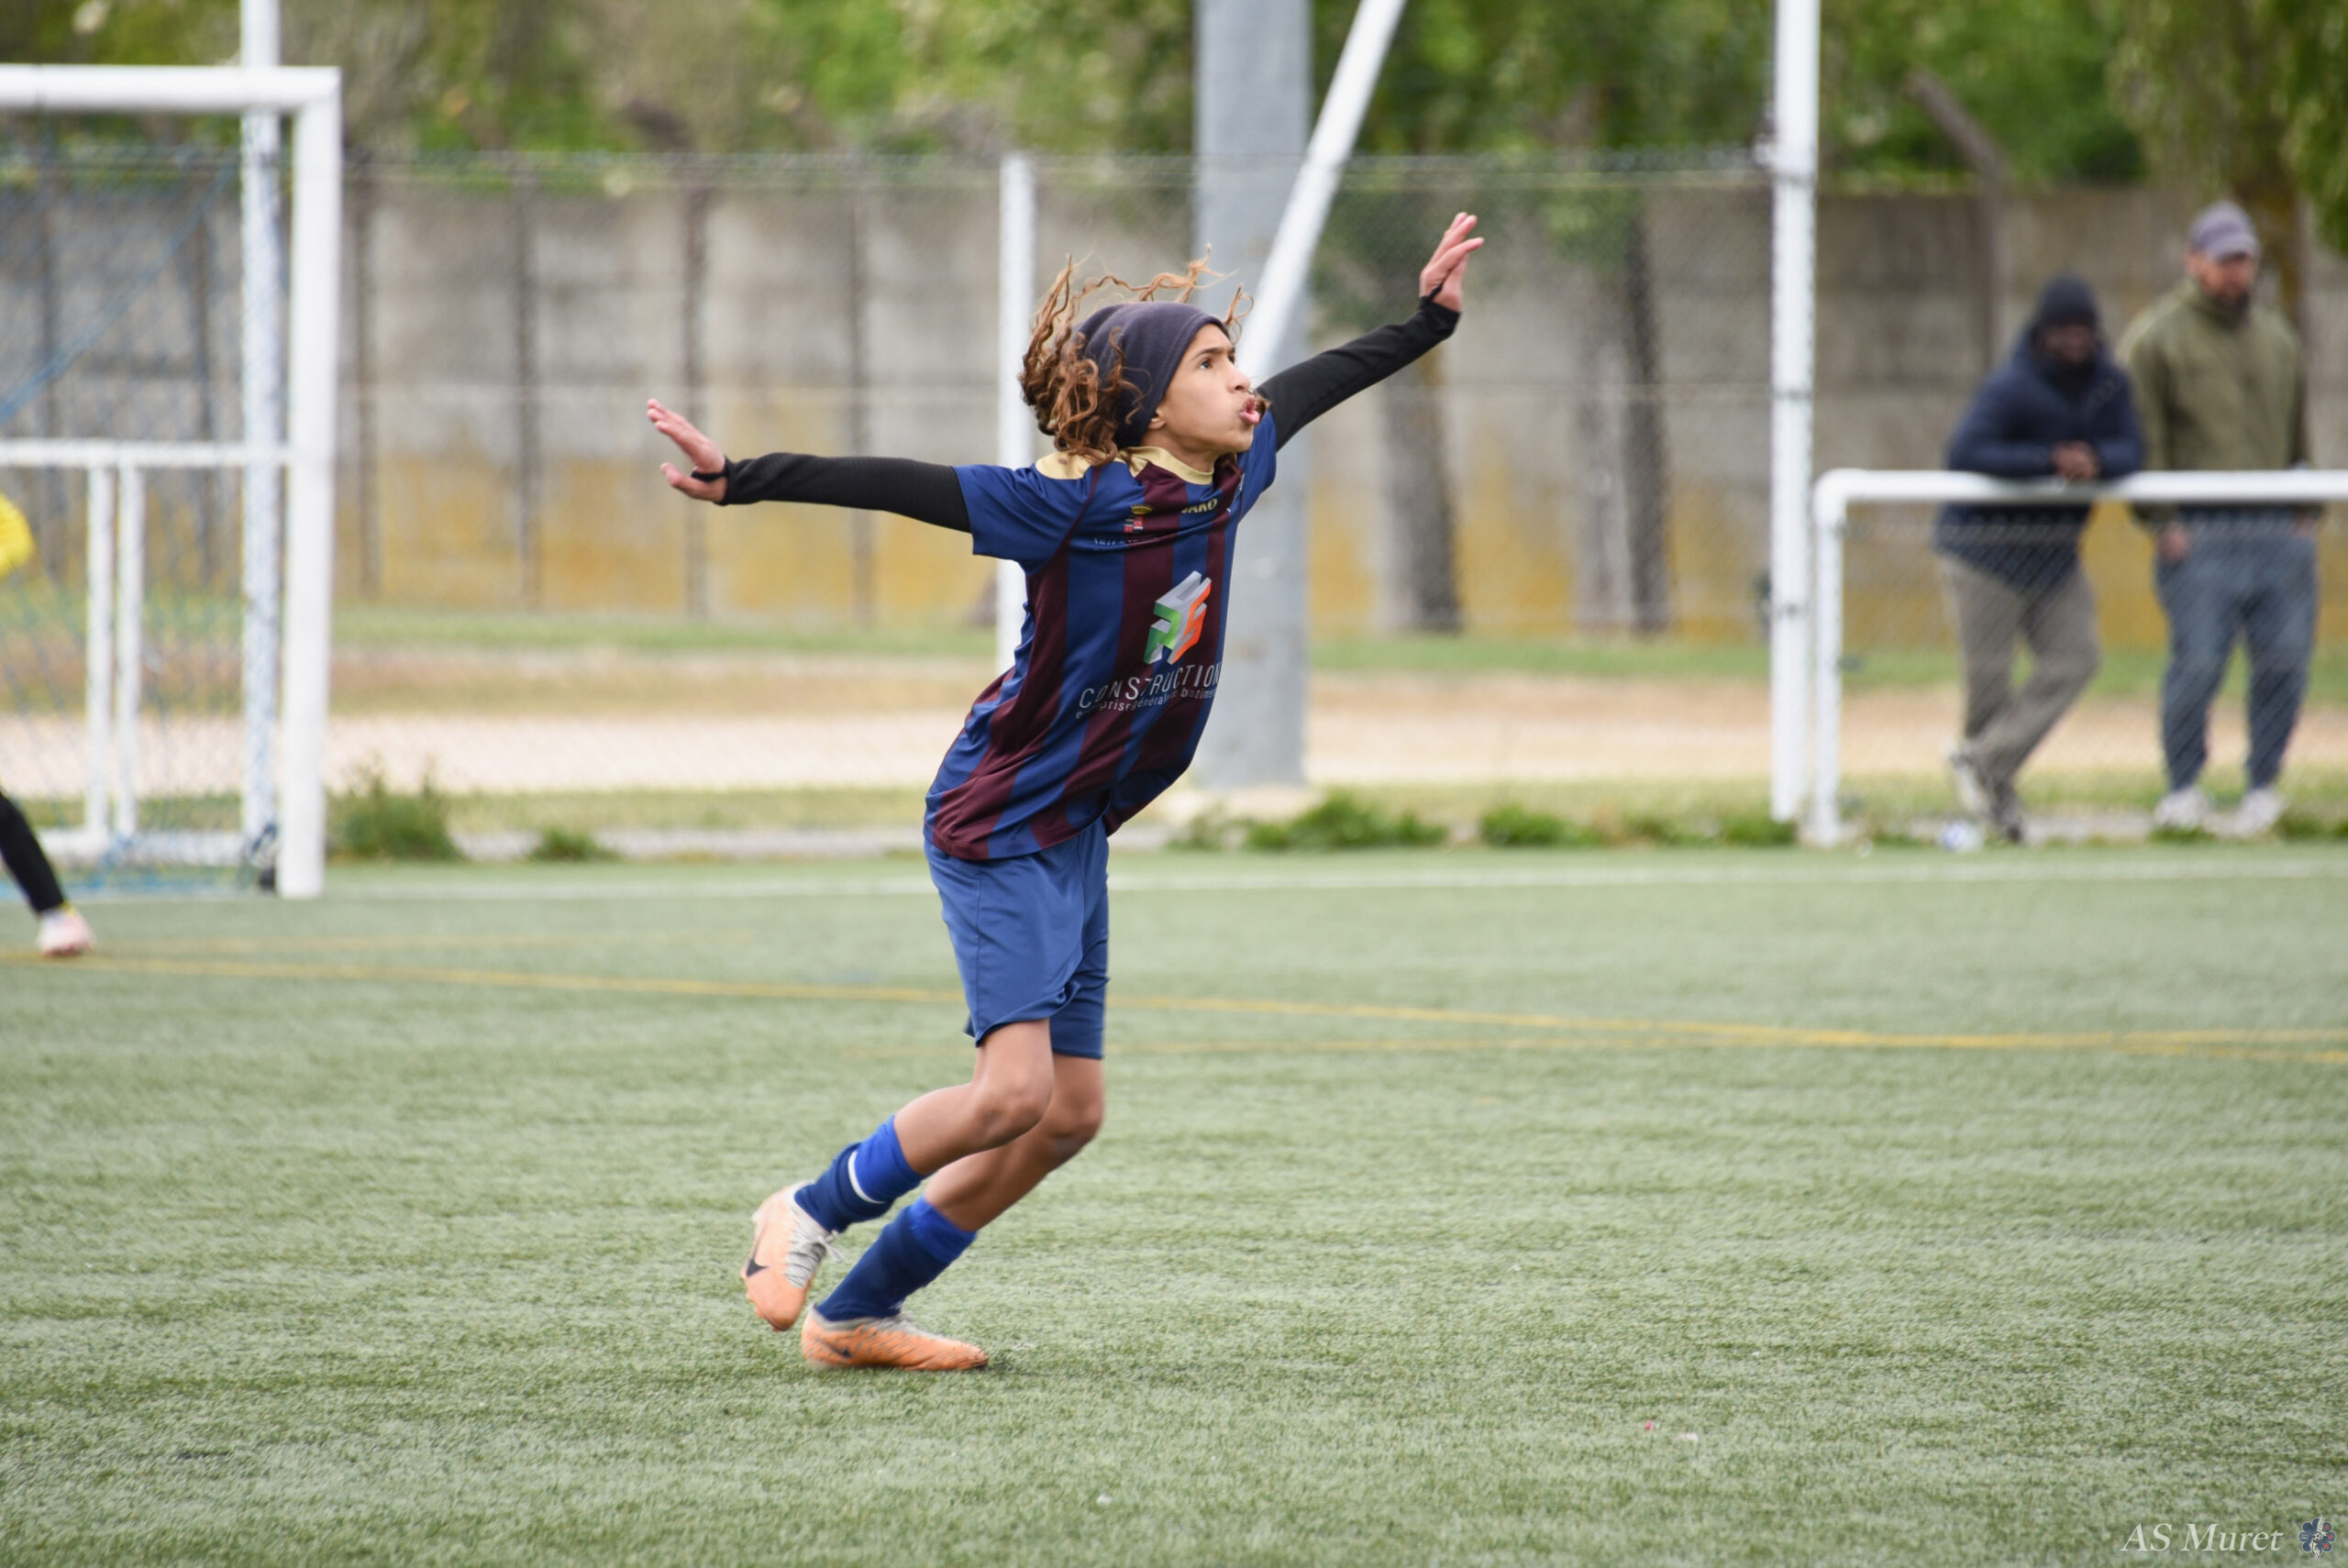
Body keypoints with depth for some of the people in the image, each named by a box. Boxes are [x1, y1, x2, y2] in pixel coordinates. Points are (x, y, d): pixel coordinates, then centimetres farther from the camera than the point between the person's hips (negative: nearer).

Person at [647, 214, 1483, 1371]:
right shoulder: (1079, 503, -21)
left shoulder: (1229, 475, 0)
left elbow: (1308, 388, 19)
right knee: (1015, 1091, -19)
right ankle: (806, 1217, 4)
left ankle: (857, 1314, 17)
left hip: (1077, 830, 8)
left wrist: (1430, 318, 31)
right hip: (999, 820, -8)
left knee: (1068, 1114, 7)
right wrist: (743, 483, -32)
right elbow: (899, 487, -24)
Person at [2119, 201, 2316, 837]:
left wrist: (2306, 511, 15)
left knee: (2285, 660, 0)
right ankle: (2183, 790, 6)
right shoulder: (2156, 339, 1)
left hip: (2278, 531, 5)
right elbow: (2141, 437, -4)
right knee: (2198, 663, -10)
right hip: (2198, 535, -5)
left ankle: (2264, 786, 14)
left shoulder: (2277, 337, 19)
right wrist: (2160, 520, -11)